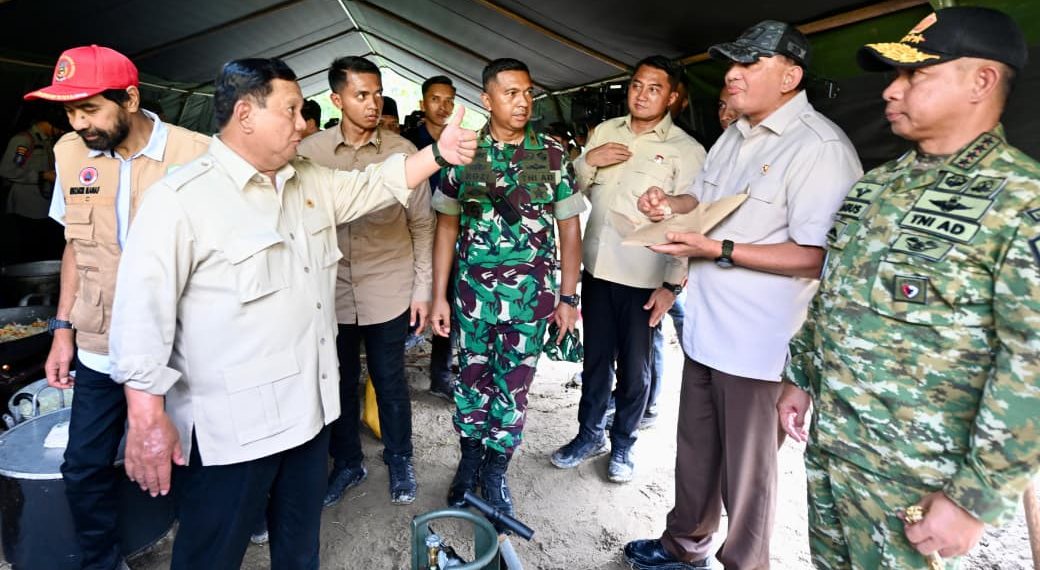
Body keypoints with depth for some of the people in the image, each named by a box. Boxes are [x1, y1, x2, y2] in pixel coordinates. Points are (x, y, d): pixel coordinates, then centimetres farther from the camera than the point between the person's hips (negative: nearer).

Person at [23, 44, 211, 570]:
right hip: (99, 347, 5)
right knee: (84, 468, 16)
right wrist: (63, 329, 9)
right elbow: (75, 245, 12)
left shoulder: (195, 154, -14)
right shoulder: (69, 153, 2)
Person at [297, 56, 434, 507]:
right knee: (339, 382, 15)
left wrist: (423, 287, -2)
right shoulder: (308, 152, -2)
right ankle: (346, 462, 37)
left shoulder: (403, 152, -5)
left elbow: (422, 224, 0)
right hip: (330, 290, 2)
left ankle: (399, 461, 34)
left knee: (389, 382, 11)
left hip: (388, 293, -1)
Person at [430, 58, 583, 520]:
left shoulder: (552, 154, 0)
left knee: (514, 385, 9)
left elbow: (569, 226, 2)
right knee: (472, 378, 12)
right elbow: (447, 226, 4)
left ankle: (495, 472, 30)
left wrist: (568, 296, -1)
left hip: (531, 292, 0)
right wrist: (439, 296, 0)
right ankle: (470, 460, 36)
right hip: (473, 289, 1)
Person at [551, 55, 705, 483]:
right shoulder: (605, 131, 9)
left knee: (634, 368, 11)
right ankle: (590, 434, 34)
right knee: (595, 359, 16)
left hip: (644, 278, -4)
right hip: (597, 267, 4)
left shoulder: (686, 151, -5)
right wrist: (588, 160, -8)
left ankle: (623, 444, 31)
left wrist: (672, 284, -14)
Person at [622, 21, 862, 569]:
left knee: (746, 471, 10)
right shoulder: (735, 135, 13)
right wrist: (668, 205, 3)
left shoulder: (822, 147, -16)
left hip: (756, 343, -8)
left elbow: (817, 256, -22)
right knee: (695, 450, 23)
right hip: (704, 326, 9)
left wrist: (720, 250, -24)